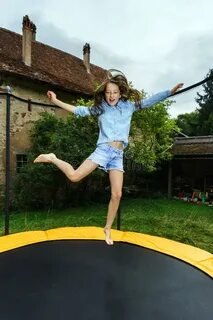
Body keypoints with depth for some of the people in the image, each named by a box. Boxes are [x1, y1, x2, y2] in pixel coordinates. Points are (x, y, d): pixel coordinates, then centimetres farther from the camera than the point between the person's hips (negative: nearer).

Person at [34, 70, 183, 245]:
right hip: (104, 149, -2)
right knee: (74, 176, -17)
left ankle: (108, 229, 18)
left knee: (117, 195, 0)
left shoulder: (129, 105, 11)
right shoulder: (100, 107, 7)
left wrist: (170, 91, 5)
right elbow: (79, 110, 7)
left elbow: (149, 101, 11)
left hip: (118, 154, 3)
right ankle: (52, 159, 11)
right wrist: (56, 101, 3)